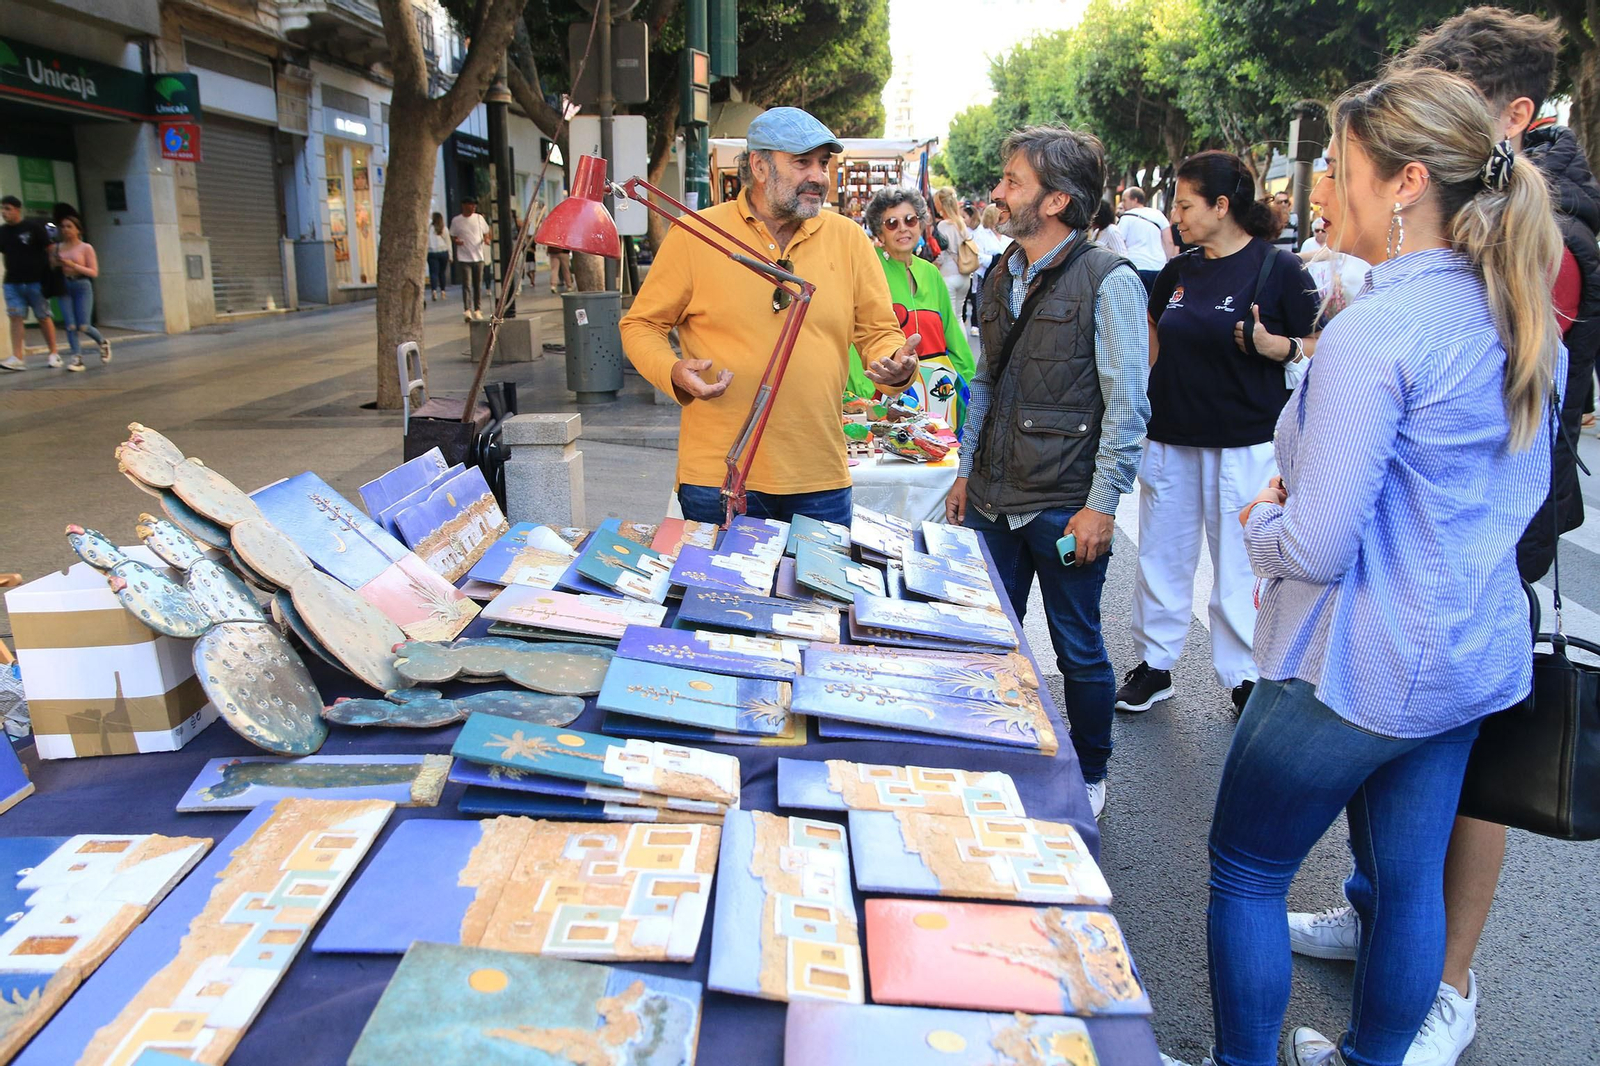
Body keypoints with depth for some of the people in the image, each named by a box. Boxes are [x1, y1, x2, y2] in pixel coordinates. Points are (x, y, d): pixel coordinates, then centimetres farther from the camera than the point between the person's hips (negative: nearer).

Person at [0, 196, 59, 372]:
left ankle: (54, 354, 16)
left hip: (36, 281, -4)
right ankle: (18, 358, -7)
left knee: (44, 317, 5)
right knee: (16, 318, -3)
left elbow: (50, 249, -4)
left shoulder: (34, 227, -5)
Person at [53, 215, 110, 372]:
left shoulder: (86, 248, -1)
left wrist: (73, 265, -14)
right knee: (70, 326, -7)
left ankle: (103, 342, 24)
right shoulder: (59, 248, 8)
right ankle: (77, 358, -2)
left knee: (83, 327, -6)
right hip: (64, 287, 3)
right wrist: (56, 264, -6)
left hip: (82, 287, -3)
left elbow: (94, 272, -5)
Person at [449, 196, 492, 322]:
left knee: (478, 285, 7)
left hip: (478, 256, 3)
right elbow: (452, 237, 8)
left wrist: (486, 239, -8)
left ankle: (477, 309, 16)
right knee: (467, 284, -11)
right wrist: (456, 241, -14)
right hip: (464, 258, -3)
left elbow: (486, 233, 14)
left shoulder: (479, 218, 6)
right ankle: (467, 310, -15)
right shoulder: (456, 221, 0)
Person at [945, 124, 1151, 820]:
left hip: (1065, 507, -6)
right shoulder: (1002, 275, 10)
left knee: (1078, 649, 8)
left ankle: (1089, 778, 29)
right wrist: (967, 469, 15)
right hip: (993, 500, 7)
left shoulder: (1109, 282, -11)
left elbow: (1127, 404, -12)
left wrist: (1101, 504, -16)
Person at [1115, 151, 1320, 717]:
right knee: (1161, 555, 12)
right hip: (1171, 435, 6)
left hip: (1243, 442, -5)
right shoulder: (1177, 272, 9)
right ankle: (1153, 662, 26)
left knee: (1240, 563, 3)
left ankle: (1244, 676, 19)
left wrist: (1269, 344, -25)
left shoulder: (1279, 270, -7)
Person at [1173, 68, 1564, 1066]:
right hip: (1474, 655, 9)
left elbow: (1316, 547, -25)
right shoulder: (1524, 321, 4)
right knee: (1409, 880, 21)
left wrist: (1261, 520, -2)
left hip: (1360, 667, -8)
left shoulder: (1373, 332, -23)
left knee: (1245, 872, 10)